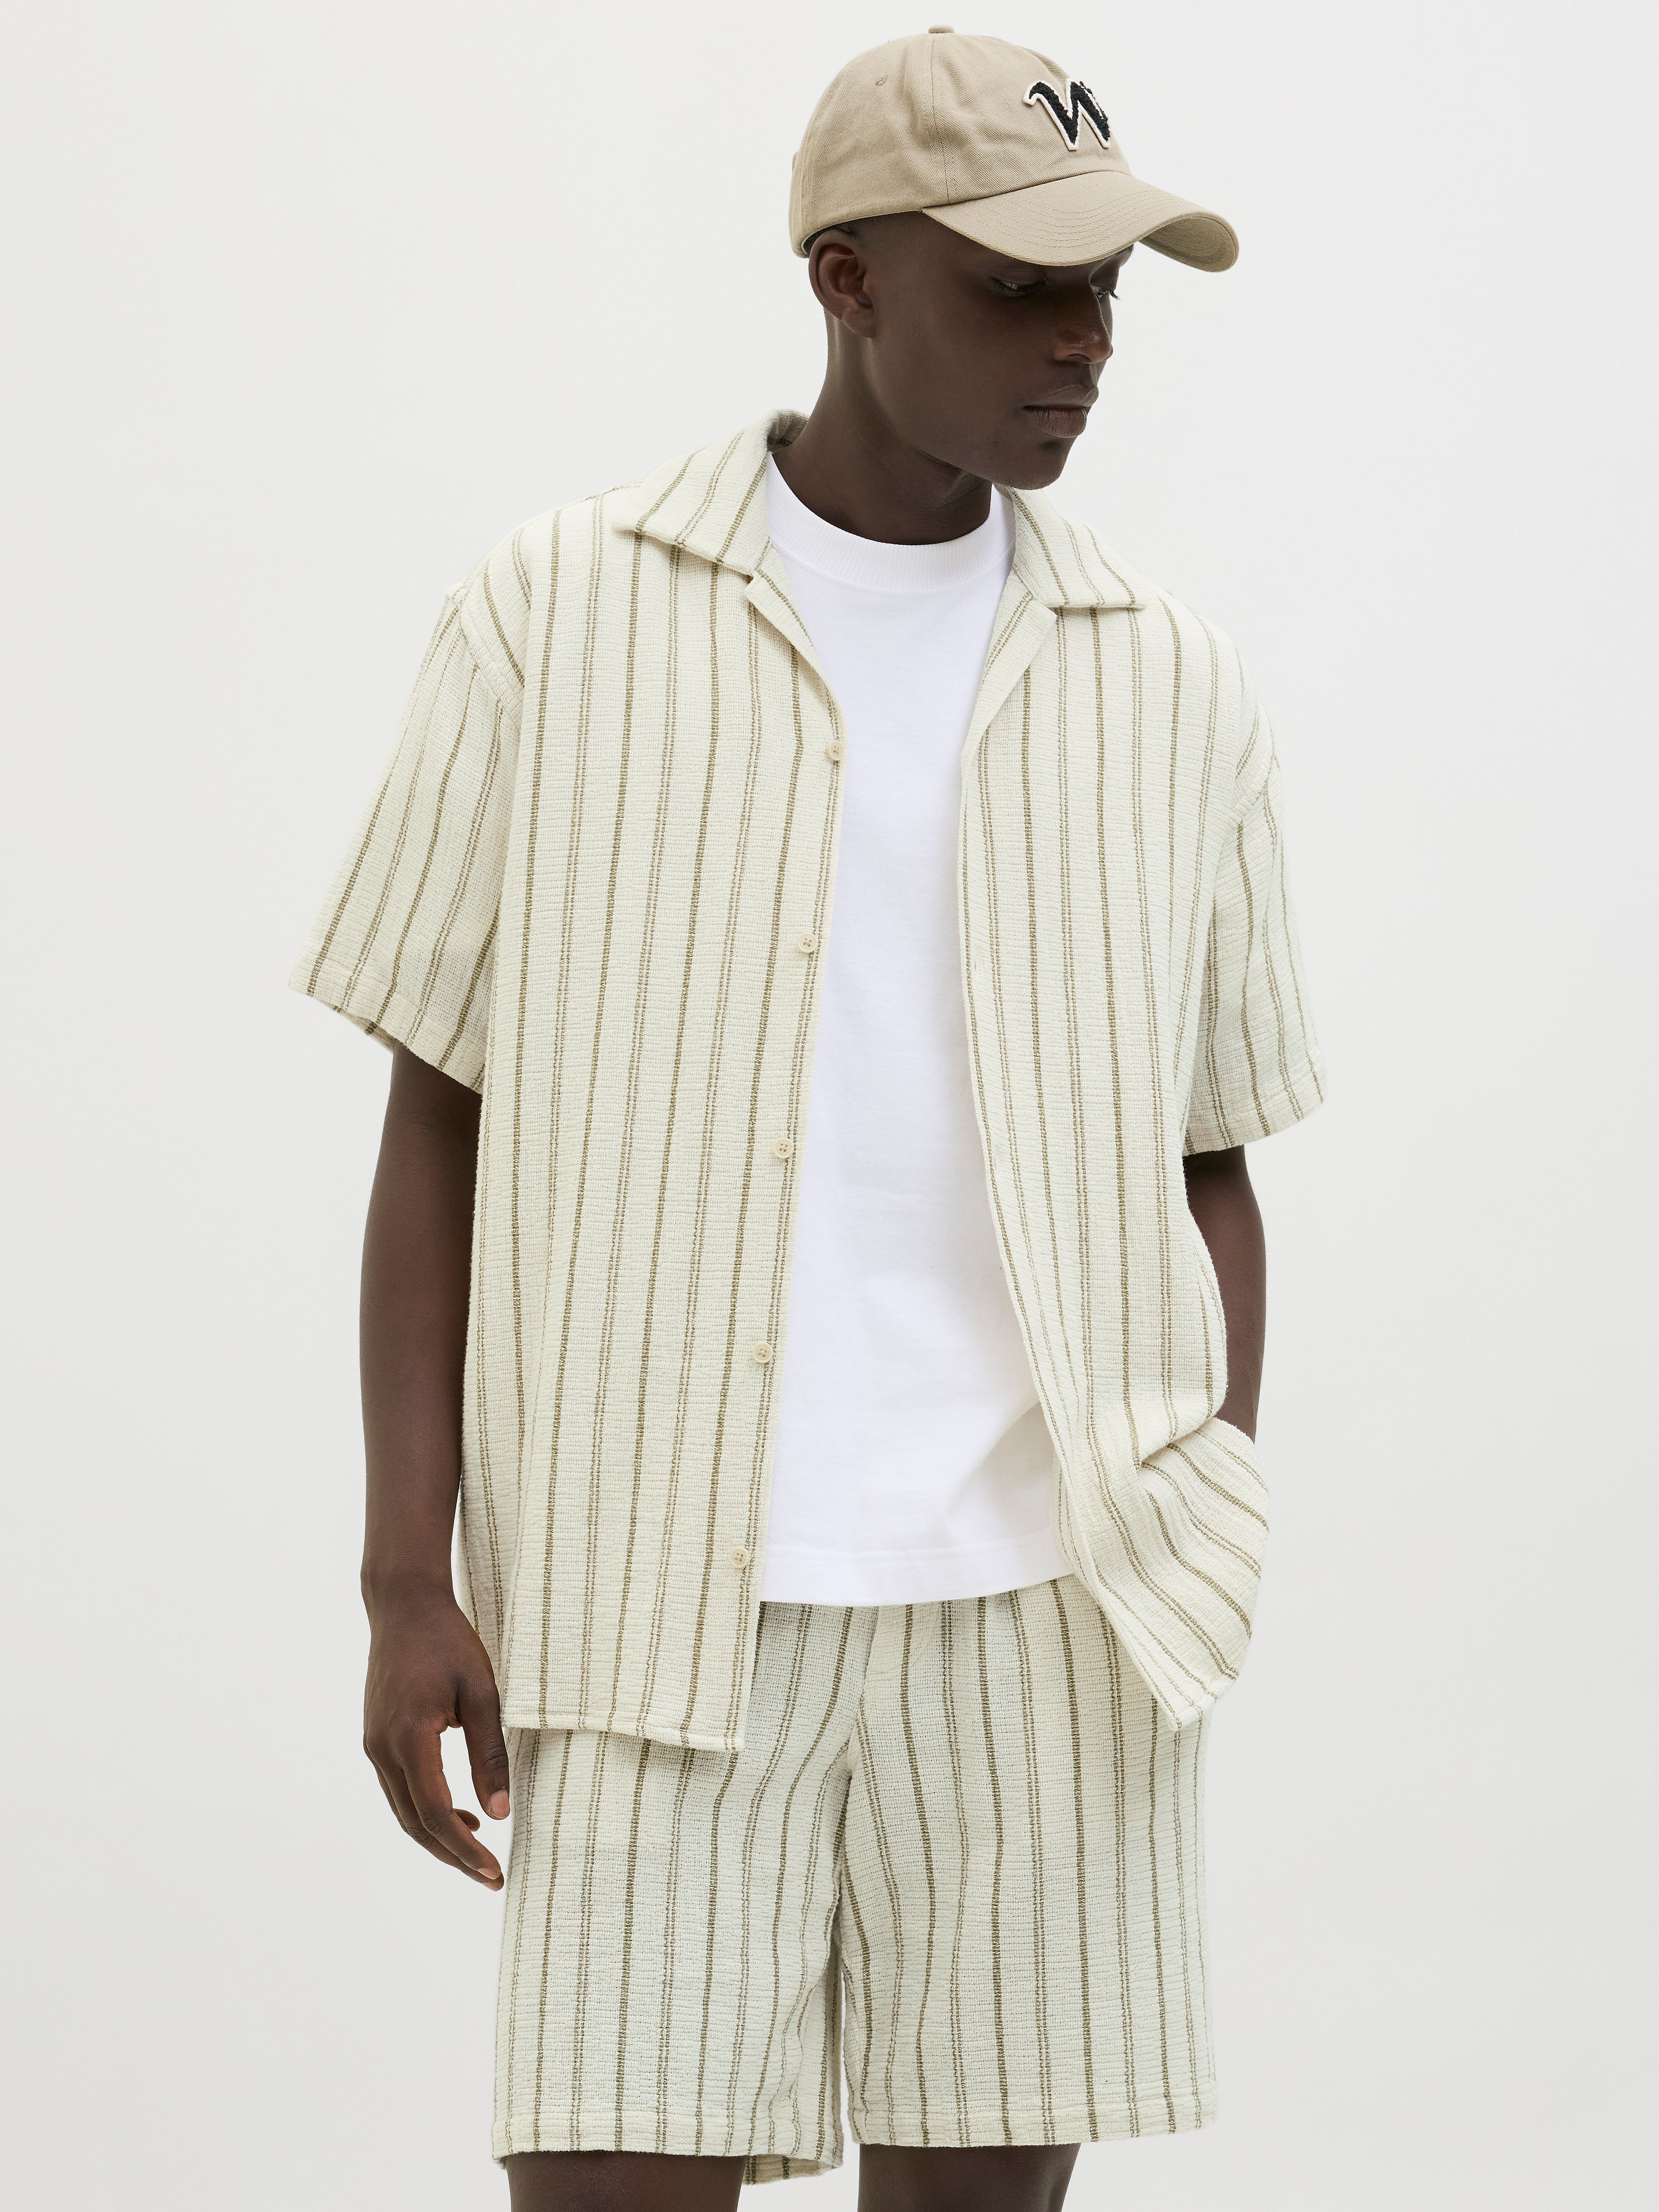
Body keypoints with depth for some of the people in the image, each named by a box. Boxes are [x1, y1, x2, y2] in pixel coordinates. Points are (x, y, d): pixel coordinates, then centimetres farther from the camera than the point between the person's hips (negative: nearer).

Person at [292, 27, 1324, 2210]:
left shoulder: (1169, 687, 5)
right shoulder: (559, 616, -1)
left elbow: (1206, 1174, 11)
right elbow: (440, 1125, 0)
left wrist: (1217, 1543, -3)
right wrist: (406, 1584, -6)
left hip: (1032, 1601, 2)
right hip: (663, 1601, -2)